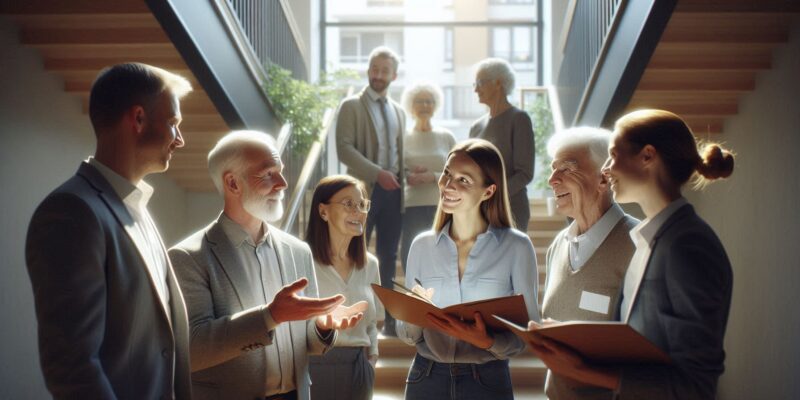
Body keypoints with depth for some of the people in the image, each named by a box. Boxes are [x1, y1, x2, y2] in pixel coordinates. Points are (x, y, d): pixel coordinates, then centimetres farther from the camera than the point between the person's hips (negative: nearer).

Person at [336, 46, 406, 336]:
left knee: (388, 256, 8)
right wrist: (378, 174, -18)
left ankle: (389, 318, 13)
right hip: (364, 189, -5)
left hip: (393, 190, 5)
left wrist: (402, 177, 3)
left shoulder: (399, 111, 16)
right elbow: (344, 149, -11)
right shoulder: (351, 106, -1)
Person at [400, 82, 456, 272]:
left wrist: (434, 176, -12)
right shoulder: (403, 138, 6)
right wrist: (407, 177, -12)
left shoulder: (447, 137, 8)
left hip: (442, 207, 0)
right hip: (412, 208, 0)